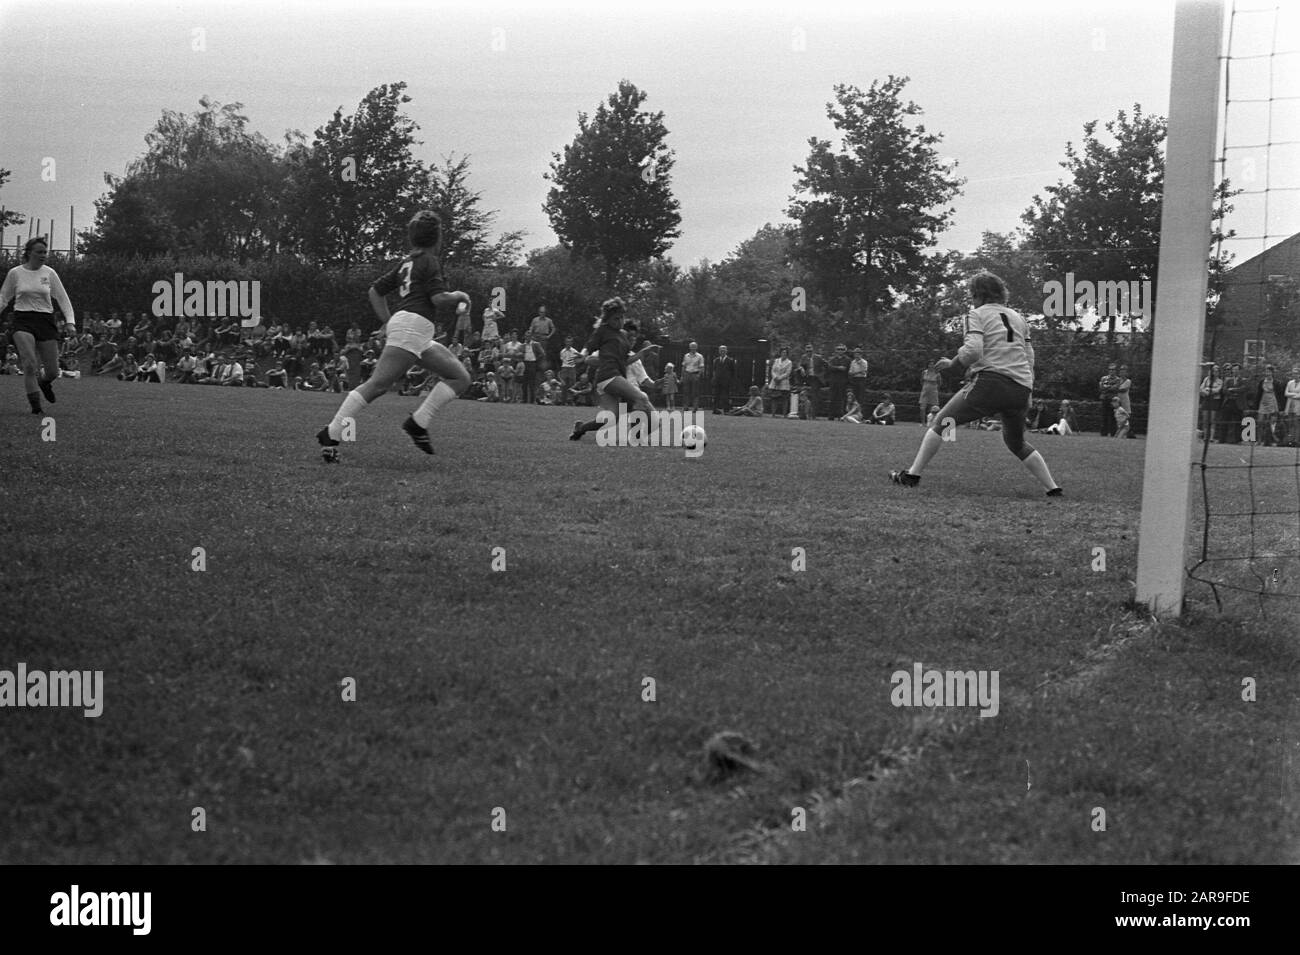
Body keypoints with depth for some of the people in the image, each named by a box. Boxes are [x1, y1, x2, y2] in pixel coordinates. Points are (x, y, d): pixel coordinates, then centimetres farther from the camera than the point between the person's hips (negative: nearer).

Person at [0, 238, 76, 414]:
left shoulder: (49, 273, 4)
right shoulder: (15, 273, 1)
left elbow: (63, 299, 7)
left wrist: (70, 321, -4)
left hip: (46, 320, 2)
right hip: (23, 320, -2)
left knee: (53, 371, 2)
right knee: (30, 365, -20)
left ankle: (44, 383, 39)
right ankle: (36, 407, -12)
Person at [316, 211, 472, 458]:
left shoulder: (407, 263, 24)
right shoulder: (429, 261, -2)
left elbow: (376, 291, 27)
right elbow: (439, 299, -14)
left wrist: (388, 322, 24)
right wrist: (460, 296, 5)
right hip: (413, 324, -10)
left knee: (460, 378, 8)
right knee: (377, 385, -15)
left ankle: (418, 422, -2)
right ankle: (332, 434, -16)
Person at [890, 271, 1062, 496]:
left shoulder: (978, 314, 4)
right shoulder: (1018, 317, 23)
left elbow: (972, 350, -12)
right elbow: (1029, 357, 22)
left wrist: (952, 363, 5)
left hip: (991, 382, -6)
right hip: (1021, 389, 6)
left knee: (942, 423, 6)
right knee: (1016, 443, 26)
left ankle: (913, 474, 0)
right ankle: (1053, 488, 19)